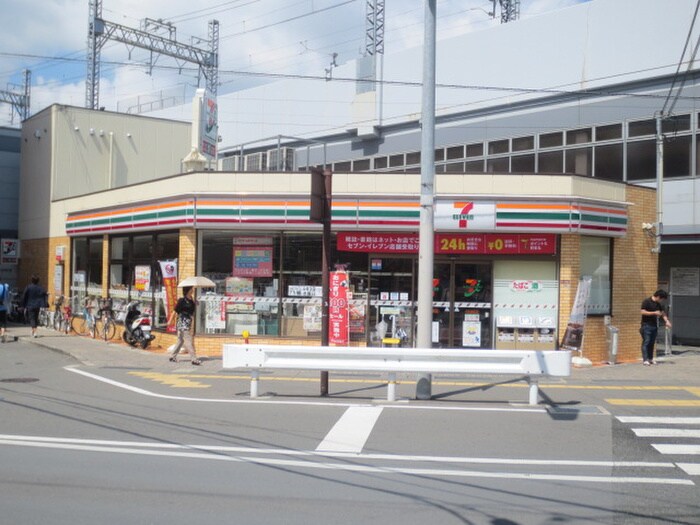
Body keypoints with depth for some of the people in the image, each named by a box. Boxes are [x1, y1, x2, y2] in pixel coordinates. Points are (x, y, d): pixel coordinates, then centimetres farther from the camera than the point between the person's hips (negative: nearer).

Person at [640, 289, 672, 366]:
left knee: (652, 342, 8)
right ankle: (645, 359, -9)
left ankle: (650, 358, 14)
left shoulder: (658, 304, 14)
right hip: (646, 325, -7)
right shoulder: (646, 302, -9)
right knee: (646, 342, -8)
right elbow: (643, 312, -16)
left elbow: (663, 313, 17)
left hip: (654, 326, 7)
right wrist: (654, 313, -19)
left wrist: (667, 321, 1)